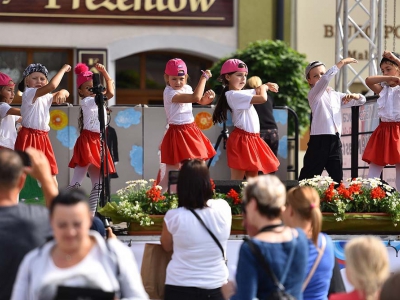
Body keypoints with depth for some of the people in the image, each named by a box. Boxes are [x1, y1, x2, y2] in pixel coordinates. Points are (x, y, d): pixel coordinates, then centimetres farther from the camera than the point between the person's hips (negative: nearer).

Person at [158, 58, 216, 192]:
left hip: (191, 132, 8)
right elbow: (195, 97, -29)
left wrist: (208, 97, -2)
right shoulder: (169, 92, -19)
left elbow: (201, 101, 22)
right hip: (177, 134, -8)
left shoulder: (187, 88, 6)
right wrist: (204, 77, -21)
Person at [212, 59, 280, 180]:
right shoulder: (234, 95, -17)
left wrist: (267, 86, 3)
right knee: (237, 180, -8)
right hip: (242, 140, -10)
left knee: (252, 179, 10)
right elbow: (262, 98, -24)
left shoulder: (243, 93, 13)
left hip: (253, 139, 10)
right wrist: (263, 88, -2)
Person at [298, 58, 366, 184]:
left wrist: (353, 96, 1)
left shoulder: (336, 95, 18)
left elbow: (361, 100, 24)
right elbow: (325, 79, -20)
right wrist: (342, 63, -17)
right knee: (308, 179, -6)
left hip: (335, 141, 6)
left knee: (337, 179, 5)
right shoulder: (314, 94, 0)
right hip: (319, 141, -5)